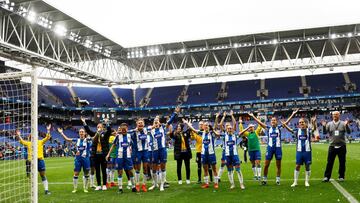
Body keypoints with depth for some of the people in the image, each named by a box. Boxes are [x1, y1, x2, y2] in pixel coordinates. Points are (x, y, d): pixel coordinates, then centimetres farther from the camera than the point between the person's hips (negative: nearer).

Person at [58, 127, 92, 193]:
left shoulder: (87, 140, -3)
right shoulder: (77, 140, 6)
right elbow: (67, 139, 12)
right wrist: (61, 133, 8)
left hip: (85, 158, -2)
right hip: (78, 159, 2)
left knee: (86, 174, 6)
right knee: (76, 173, 3)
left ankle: (85, 188, 19)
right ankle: (75, 188, 16)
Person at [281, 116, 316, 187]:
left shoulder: (309, 130, -2)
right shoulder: (297, 130, 4)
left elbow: (314, 128, -22)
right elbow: (290, 130, -10)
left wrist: (314, 123, -44)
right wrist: (285, 125, -30)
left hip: (307, 151, -1)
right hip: (299, 151, 1)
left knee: (307, 166, 6)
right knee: (297, 166, 3)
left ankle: (307, 182, 18)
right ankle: (295, 182, 10)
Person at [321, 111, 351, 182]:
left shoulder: (343, 123, 1)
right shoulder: (329, 124, 5)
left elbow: (349, 132, -7)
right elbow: (325, 132, -2)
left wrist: (346, 125, -25)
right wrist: (324, 126, -20)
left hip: (342, 146, 0)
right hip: (332, 146, 1)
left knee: (342, 162, 7)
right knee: (329, 162, 2)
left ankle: (341, 176, 19)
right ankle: (327, 177, 7)